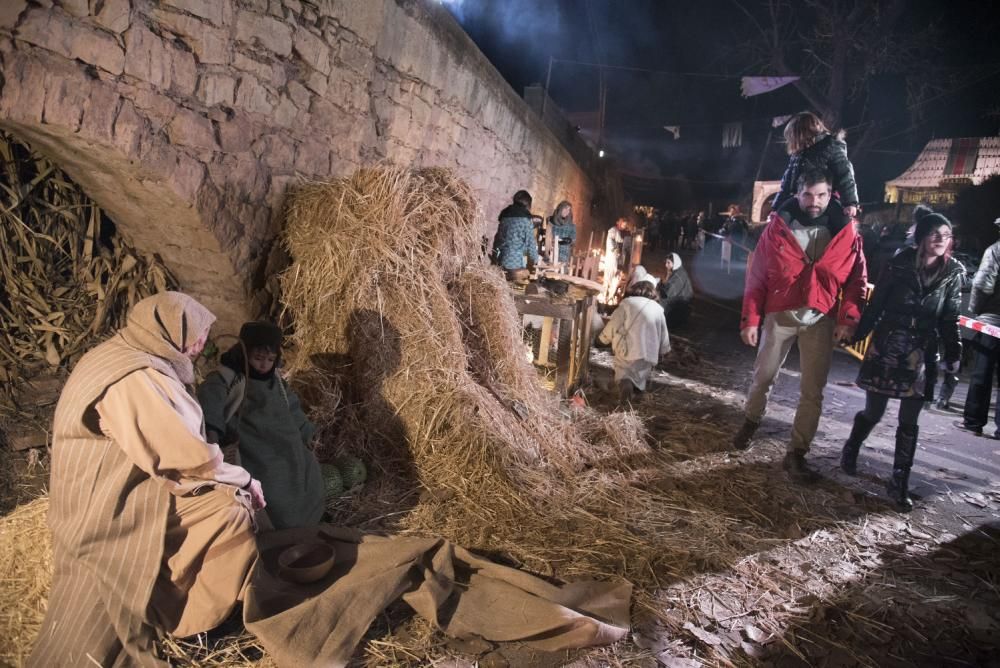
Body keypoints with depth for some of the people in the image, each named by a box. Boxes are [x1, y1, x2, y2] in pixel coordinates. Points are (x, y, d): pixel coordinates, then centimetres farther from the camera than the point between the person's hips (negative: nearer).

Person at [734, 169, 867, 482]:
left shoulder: (846, 232, -1)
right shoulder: (777, 227, -4)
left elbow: (856, 279, 1)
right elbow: (757, 276, -2)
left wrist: (848, 319, -11)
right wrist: (750, 319, -6)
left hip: (821, 319, 1)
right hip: (780, 314, 0)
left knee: (813, 390, 3)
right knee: (763, 376, 12)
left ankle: (796, 454, 13)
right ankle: (751, 421, 40)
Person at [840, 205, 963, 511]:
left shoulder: (952, 273, 2)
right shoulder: (900, 263, -5)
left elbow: (950, 318, 6)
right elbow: (876, 303, -2)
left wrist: (953, 354, -1)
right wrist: (857, 335, -4)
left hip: (920, 354, 2)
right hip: (886, 348, -2)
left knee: (909, 421, 3)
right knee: (873, 411, 7)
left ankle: (899, 483, 13)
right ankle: (850, 450, 36)